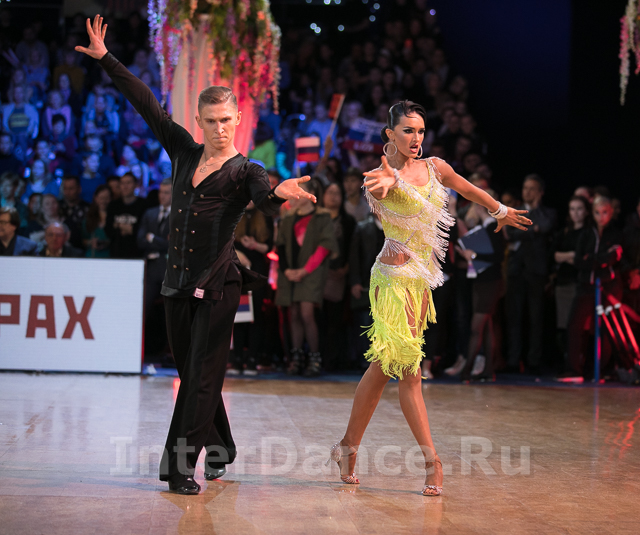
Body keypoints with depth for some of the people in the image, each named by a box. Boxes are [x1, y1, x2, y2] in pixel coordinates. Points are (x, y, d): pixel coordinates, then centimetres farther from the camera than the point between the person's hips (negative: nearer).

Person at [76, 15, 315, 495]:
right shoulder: (185, 151, 11)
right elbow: (147, 104, 15)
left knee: (202, 374, -7)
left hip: (217, 284, -5)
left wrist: (281, 194, -49)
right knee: (191, 372, 13)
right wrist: (105, 59, 16)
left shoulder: (244, 171, -3)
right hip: (179, 282, 5)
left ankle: (180, 465, -6)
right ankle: (220, 452, 29)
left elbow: (265, 201, -25)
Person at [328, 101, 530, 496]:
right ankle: (432, 459, -6)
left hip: (422, 278, 6)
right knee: (408, 368, -9)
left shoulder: (435, 168, 10)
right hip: (395, 275, -6)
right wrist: (385, 181, -57)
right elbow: (375, 192, -33)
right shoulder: (382, 176, -9)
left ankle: (348, 446, 18)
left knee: (384, 366, 9)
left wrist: (501, 211, 42)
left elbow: (468, 189, 28)